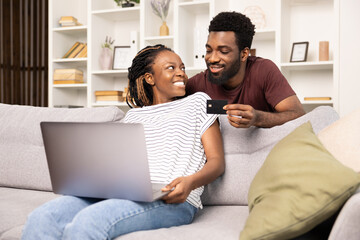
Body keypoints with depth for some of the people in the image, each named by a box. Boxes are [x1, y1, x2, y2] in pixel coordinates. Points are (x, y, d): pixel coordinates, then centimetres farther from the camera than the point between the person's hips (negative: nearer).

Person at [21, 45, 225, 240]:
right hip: (123, 192, 4)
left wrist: (190, 182, -16)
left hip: (172, 200, -4)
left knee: (88, 221, -34)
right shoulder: (134, 116, 27)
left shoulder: (197, 102, 17)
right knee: (42, 217, -23)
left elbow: (217, 161, 8)